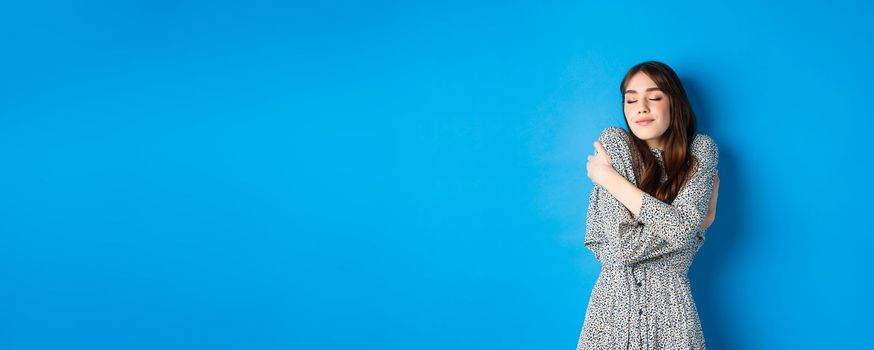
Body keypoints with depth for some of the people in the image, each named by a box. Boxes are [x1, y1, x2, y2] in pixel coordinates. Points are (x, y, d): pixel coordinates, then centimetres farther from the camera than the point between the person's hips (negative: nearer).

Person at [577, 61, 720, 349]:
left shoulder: (701, 149, -2)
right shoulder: (613, 141, -7)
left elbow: (683, 227, -18)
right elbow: (624, 245, -15)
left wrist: (610, 177, -13)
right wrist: (702, 218, -11)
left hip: (671, 308, 1)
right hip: (613, 304, -1)